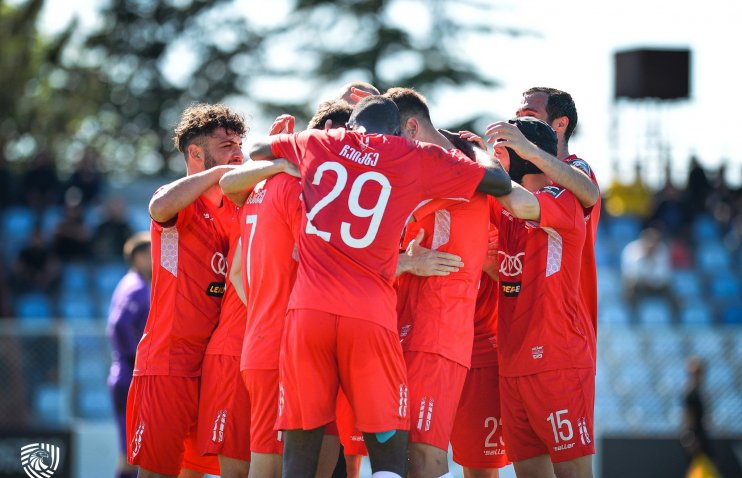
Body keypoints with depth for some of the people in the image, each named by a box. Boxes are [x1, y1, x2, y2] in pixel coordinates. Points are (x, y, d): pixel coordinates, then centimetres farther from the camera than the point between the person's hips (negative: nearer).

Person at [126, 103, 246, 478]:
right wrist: (220, 172, -22)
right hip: (169, 362, -7)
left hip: (215, 363, 7)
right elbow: (160, 208, -28)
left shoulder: (234, 208, 18)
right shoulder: (181, 203, -5)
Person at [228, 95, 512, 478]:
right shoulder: (417, 159, 9)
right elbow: (500, 182, 17)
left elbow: (256, 151, 35)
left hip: (307, 310, 2)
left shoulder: (315, 144, 16)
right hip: (371, 314, -2)